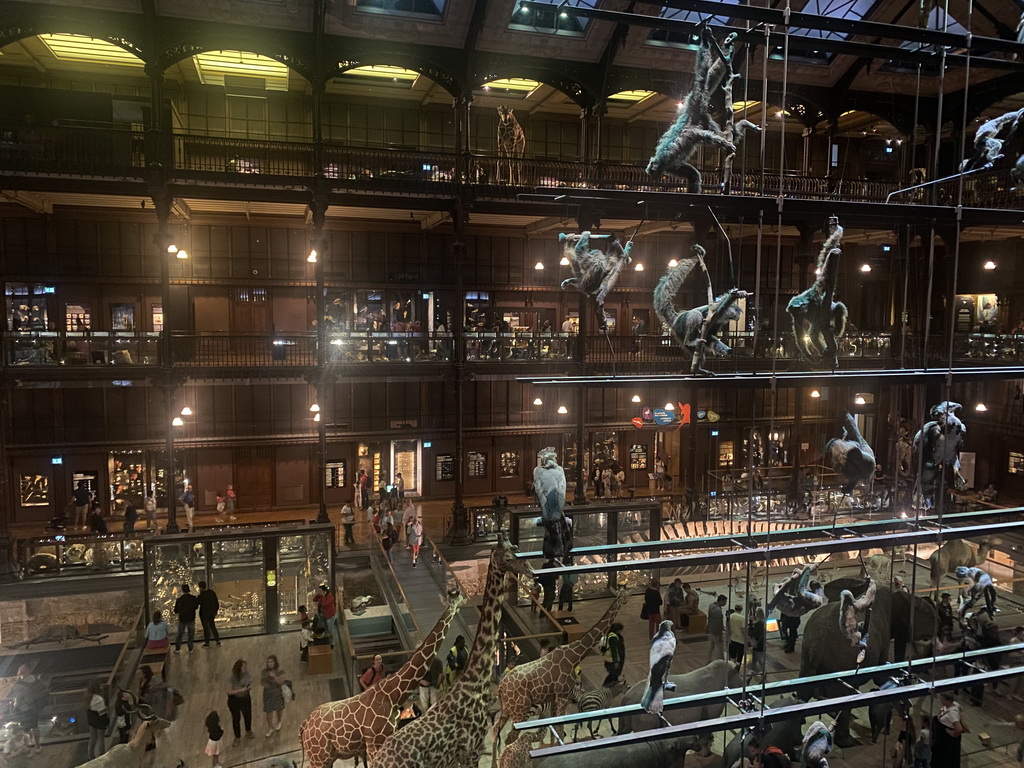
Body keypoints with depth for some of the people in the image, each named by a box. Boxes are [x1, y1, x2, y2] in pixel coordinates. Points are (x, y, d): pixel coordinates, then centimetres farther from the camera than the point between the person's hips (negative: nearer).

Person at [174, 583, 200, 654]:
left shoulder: (179, 599, -11)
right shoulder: (193, 598, -10)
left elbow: (176, 611, -3)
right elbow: (196, 607, 3)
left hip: (182, 619, 0)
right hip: (191, 619, 0)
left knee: (180, 634, 14)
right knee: (191, 634, 11)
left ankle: (177, 649, 14)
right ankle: (190, 649, 15)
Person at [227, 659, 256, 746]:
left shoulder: (247, 674, -15)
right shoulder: (232, 678, -28)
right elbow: (229, 692, -22)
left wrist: (249, 687, -22)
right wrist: (240, 690, -33)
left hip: (245, 698, 4)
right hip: (234, 700, -4)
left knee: (248, 715, 21)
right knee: (236, 719, 13)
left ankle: (248, 731, 50)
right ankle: (237, 737, 36)